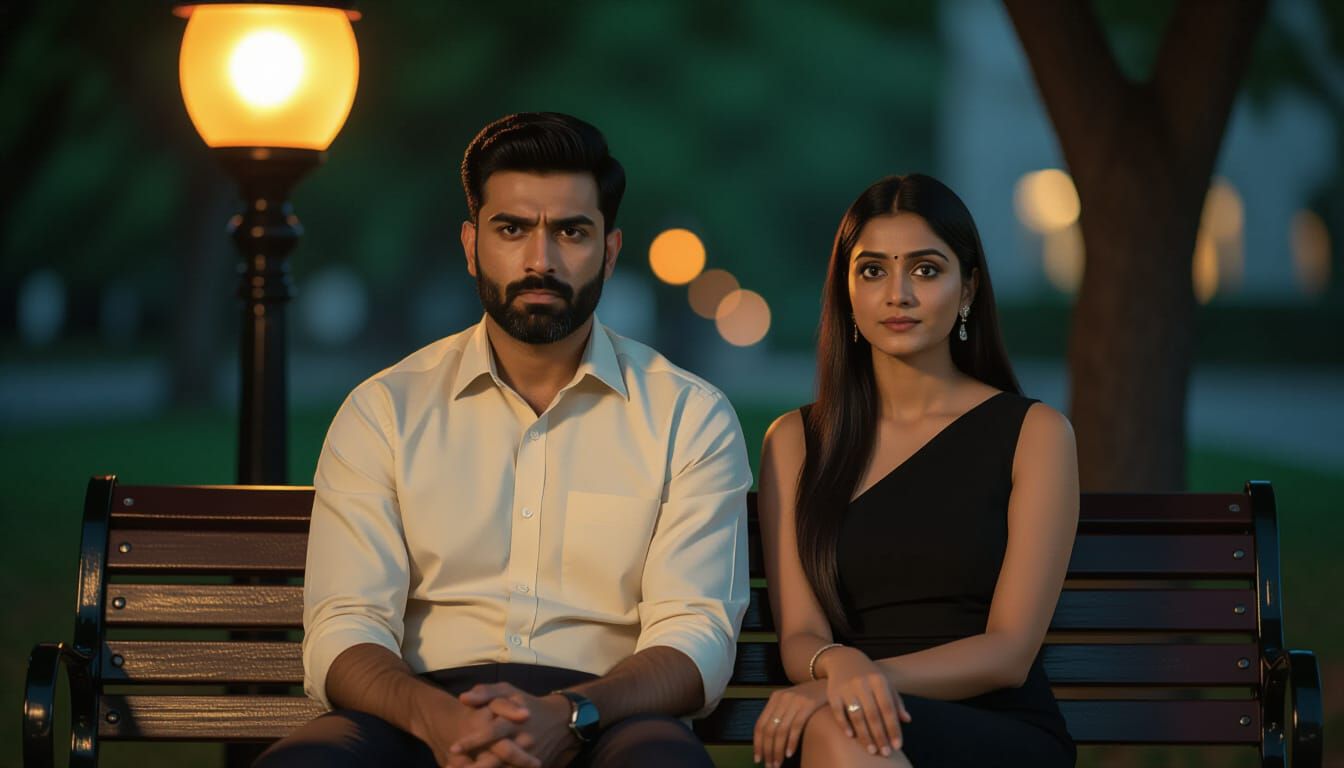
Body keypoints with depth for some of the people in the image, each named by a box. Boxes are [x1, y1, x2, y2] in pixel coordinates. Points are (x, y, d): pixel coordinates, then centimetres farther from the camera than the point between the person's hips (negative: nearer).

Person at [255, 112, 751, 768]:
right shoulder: (384, 411, 12)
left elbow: (694, 637, 1)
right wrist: (434, 715, -21)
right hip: (431, 710, 0)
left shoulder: (690, 418, 11)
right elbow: (344, 631, 2)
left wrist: (569, 715, -21)